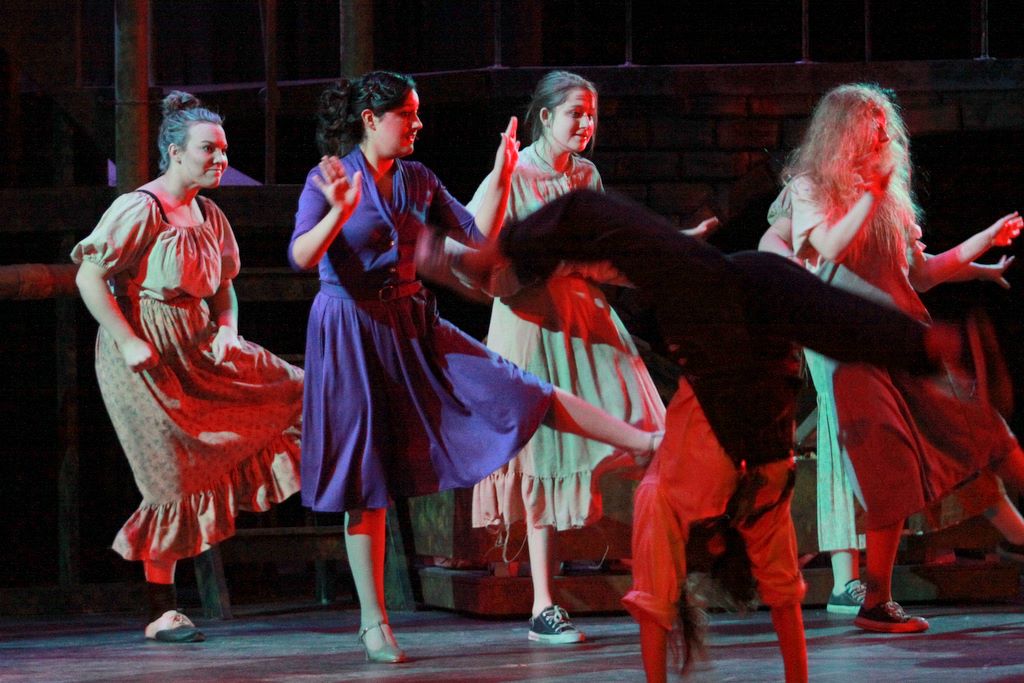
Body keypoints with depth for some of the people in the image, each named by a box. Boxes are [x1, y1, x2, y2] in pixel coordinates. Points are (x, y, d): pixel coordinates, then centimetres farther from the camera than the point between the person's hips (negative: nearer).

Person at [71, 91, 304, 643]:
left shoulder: (209, 217, 12)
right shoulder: (140, 210, -13)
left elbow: (223, 286, 21)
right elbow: (88, 278, -16)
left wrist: (227, 329, 1)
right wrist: (129, 343, -19)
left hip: (200, 349, 8)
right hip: (148, 358, -8)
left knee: (289, 394, 1)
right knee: (175, 475, -7)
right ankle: (162, 611, 2)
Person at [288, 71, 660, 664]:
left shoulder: (417, 181, 7)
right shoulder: (328, 179, -8)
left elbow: (479, 235, 7)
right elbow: (302, 258, -20)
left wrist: (501, 179, -4)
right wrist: (339, 214, -37)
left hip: (413, 325, 5)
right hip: (351, 330, -5)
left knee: (515, 390, -3)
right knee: (365, 479, 0)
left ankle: (646, 443, -3)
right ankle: (374, 622, 6)